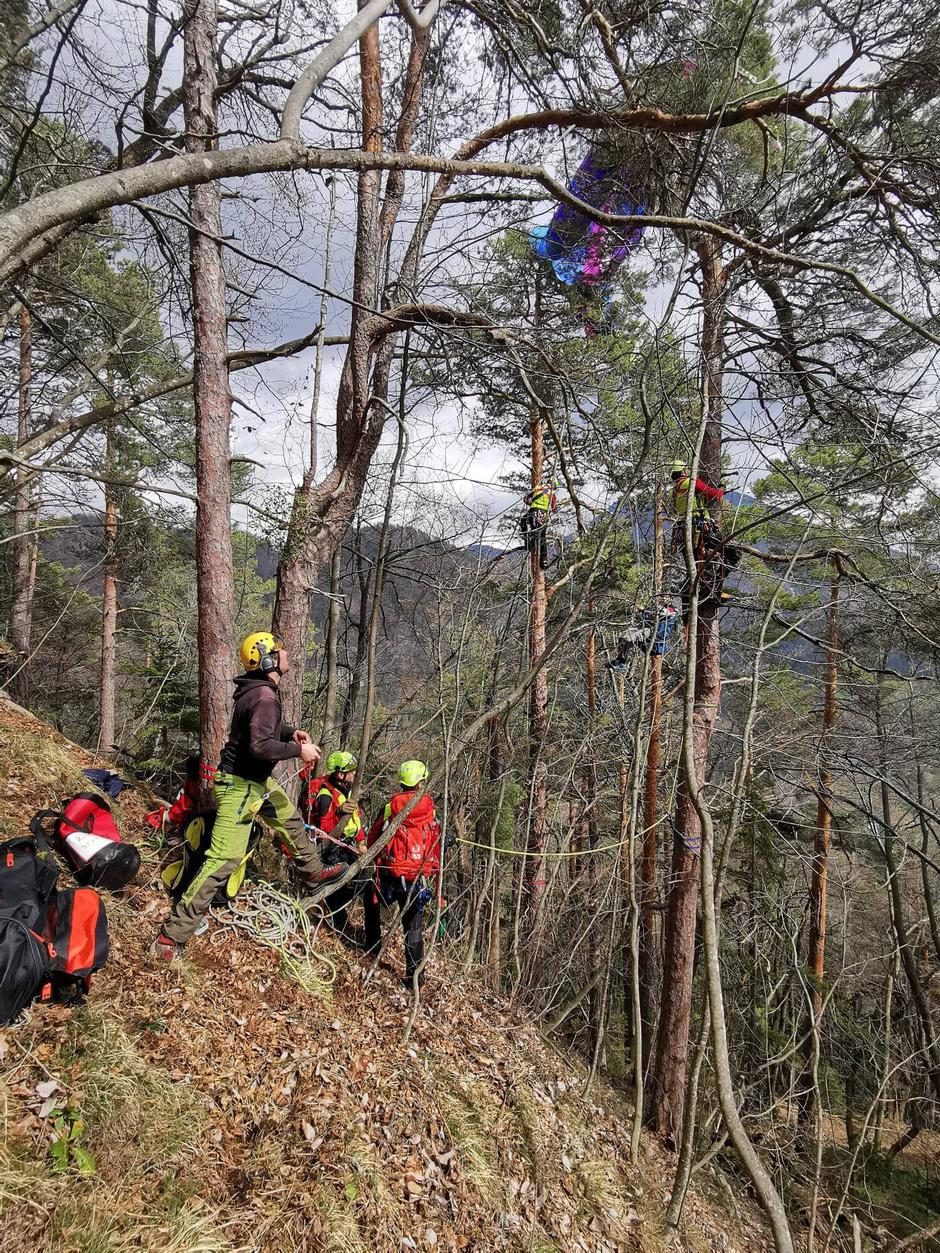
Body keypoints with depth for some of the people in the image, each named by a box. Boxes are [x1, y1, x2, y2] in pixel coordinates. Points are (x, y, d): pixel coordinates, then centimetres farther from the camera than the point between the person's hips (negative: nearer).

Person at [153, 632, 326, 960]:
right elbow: (260, 745, -35)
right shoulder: (264, 697, -25)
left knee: (290, 820, 25)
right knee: (225, 858, -10)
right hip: (239, 786, -11)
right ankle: (173, 933, -3)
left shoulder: (260, 690, 7)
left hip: (257, 781, 11)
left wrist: (291, 732, 7)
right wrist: (299, 751, -23)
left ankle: (314, 872, 47)